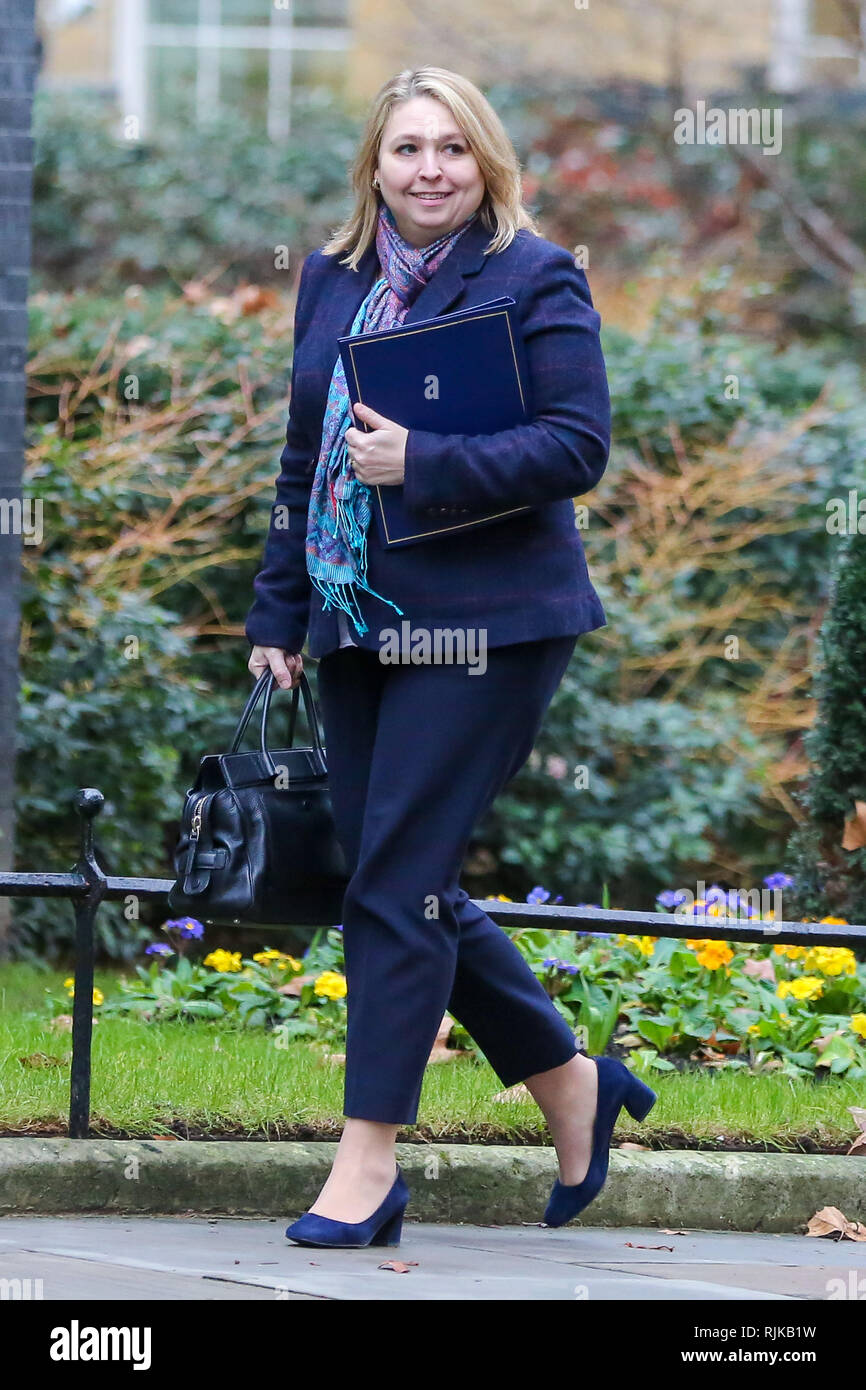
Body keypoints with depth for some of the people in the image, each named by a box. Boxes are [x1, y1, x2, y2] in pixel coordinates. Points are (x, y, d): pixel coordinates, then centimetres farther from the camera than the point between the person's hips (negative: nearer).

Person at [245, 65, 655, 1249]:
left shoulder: (535, 280, -6)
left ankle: (370, 1155, -2)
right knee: (405, 885, 7)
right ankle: (570, 1083, 24)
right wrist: (278, 615, 15)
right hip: (358, 623, 7)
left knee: (398, 881, -9)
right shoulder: (333, 281, 13)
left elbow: (580, 445, -13)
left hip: (482, 623, -7)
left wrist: (424, 462, -22)